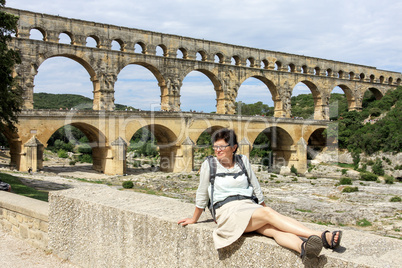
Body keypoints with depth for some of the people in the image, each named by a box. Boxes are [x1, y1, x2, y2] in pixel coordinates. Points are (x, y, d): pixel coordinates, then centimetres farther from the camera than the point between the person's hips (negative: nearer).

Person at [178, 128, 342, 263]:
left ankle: (304, 248, -58)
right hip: (227, 211, -4)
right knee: (268, 213, -30)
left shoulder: (243, 161, 13)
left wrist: (263, 207, 24)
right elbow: (202, 195, 10)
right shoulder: (209, 165, 2)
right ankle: (321, 236, -44)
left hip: (250, 207, 5)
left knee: (273, 228, -29)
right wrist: (194, 220, 17)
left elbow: (256, 188, 20)